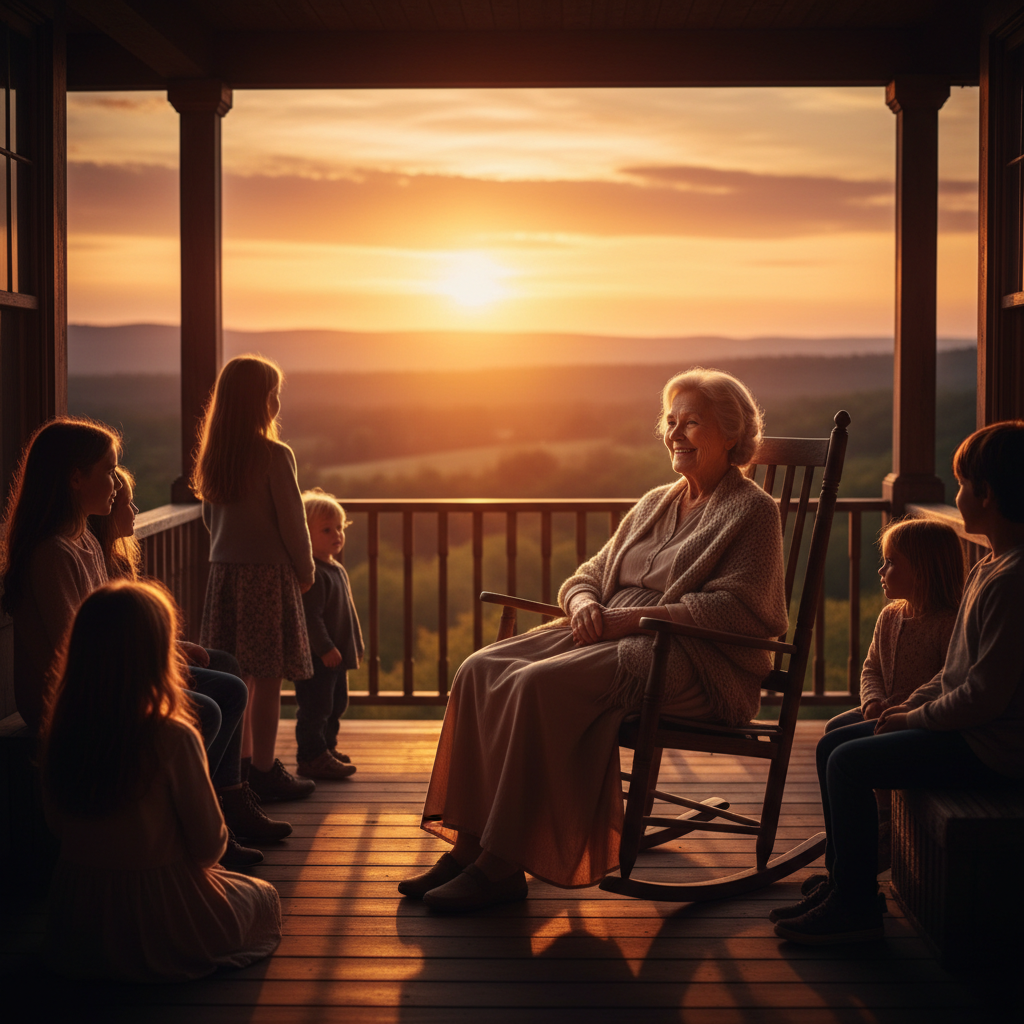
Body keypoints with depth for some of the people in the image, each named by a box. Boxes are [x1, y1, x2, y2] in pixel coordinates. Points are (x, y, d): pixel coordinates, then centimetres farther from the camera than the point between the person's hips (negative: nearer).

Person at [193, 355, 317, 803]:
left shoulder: (213, 455, 5)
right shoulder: (274, 455, -14)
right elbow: (292, 522, -10)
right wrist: (306, 570, 3)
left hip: (224, 571, 7)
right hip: (267, 573, -7)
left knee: (236, 676, 13)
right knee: (266, 678, 0)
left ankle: (241, 764, 21)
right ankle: (264, 773, 6)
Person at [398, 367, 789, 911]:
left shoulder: (752, 511, 1)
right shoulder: (654, 504, 23)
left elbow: (738, 608, -13)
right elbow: (587, 575, 23)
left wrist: (633, 616, -18)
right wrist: (585, 605, -3)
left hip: (690, 659, -8)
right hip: (613, 639, 8)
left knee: (539, 684, -31)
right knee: (481, 671, -15)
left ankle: (503, 866, -27)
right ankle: (470, 845, -17)